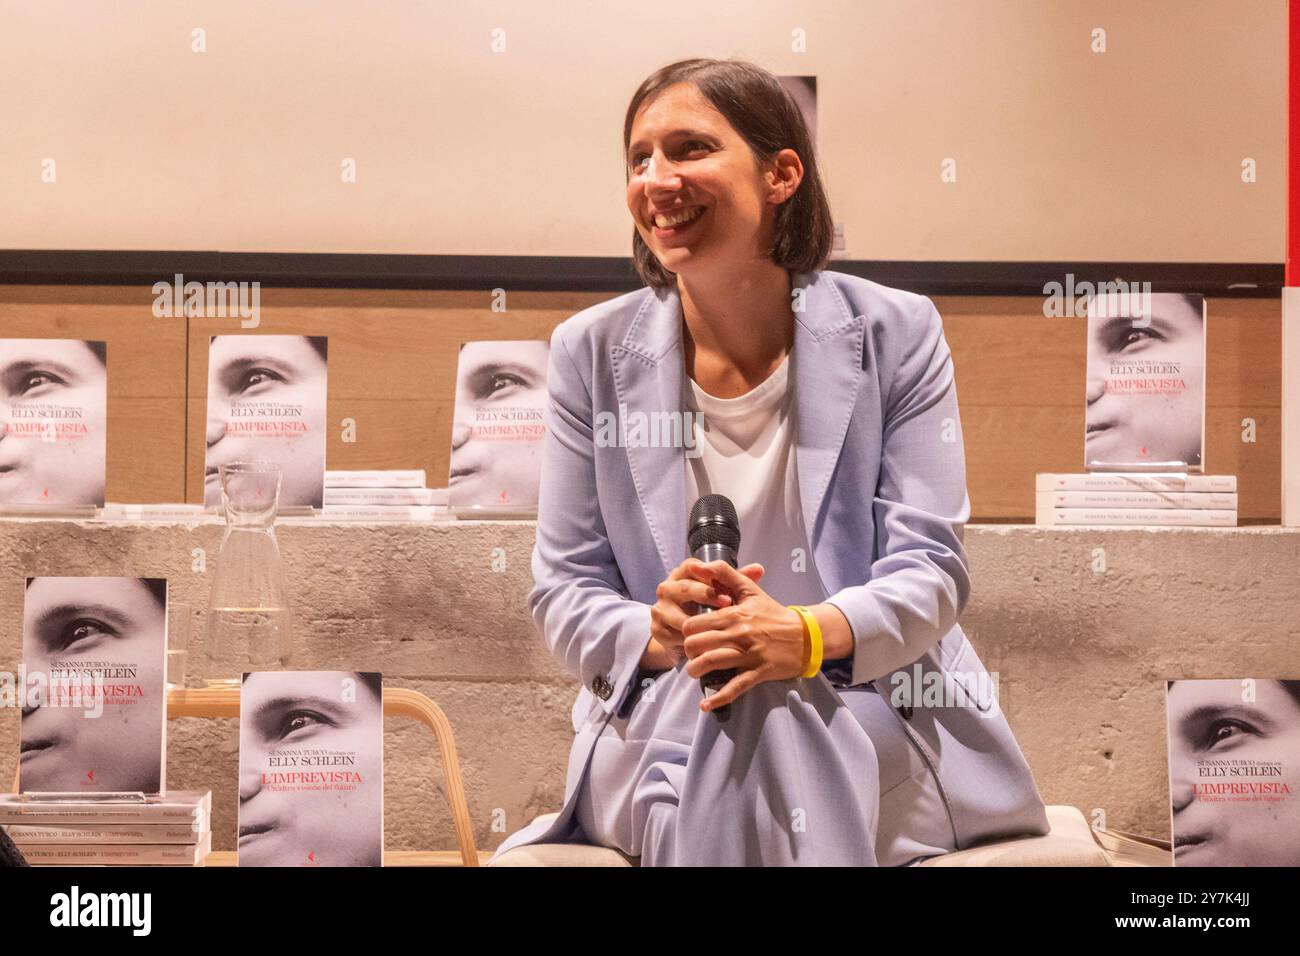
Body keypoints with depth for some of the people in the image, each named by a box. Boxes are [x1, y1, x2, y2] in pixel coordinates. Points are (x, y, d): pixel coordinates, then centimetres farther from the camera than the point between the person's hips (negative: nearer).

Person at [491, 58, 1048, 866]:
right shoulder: (591, 353, 3)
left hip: (877, 723, 0)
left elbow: (929, 565, -6)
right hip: (661, 732, 1)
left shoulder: (895, 333, -1)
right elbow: (564, 588, 3)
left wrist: (806, 636, -28)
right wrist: (657, 636, -22)